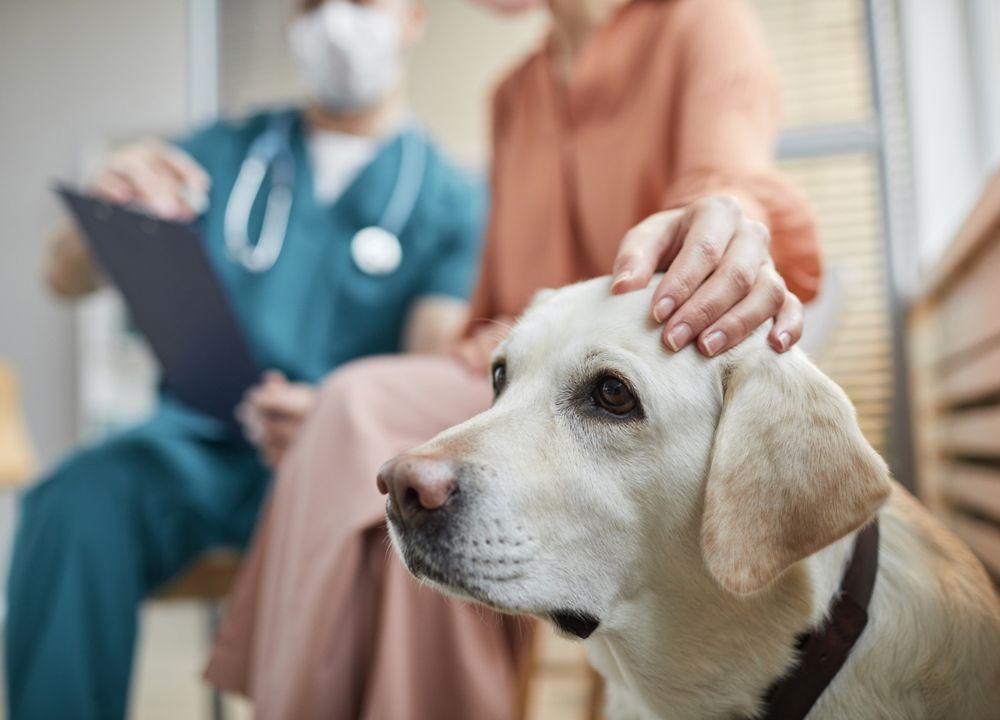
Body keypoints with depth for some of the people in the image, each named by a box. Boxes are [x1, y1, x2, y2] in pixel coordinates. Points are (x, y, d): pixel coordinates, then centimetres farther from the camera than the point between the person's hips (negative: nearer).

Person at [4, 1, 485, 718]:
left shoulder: (450, 196, 8)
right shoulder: (222, 152, 15)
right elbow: (68, 278, 12)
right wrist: (110, 208, -12)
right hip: (199, 437, 2)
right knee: (77, 502, -29)